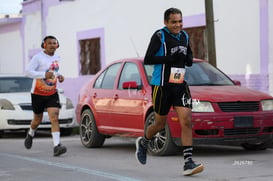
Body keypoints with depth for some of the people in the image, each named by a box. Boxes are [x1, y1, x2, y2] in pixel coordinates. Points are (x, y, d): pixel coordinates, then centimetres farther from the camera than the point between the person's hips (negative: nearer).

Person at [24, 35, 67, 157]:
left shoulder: (56, 58, 8)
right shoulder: (38, 57, -11)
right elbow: (28, 71, -20)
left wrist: (59, 76, 5)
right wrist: (44, 74, -30)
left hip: (52, 93, 3)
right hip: (38, 93, -3)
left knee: (54, 118, -15)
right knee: (38, 119, 13)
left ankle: (56, 146, -24)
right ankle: (30, 134, 46)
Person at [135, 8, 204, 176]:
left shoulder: (184, 36, 11)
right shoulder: (159, 36, -8)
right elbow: (148, 59, -13)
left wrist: (188, 58, -1)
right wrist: (170, 58, -23)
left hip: (180, 85, 5)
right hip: (162, 85, -5)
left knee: (187, 121, -10)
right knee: (160, 124, 9)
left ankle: (188, 162, -11)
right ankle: (143, 142, 40)